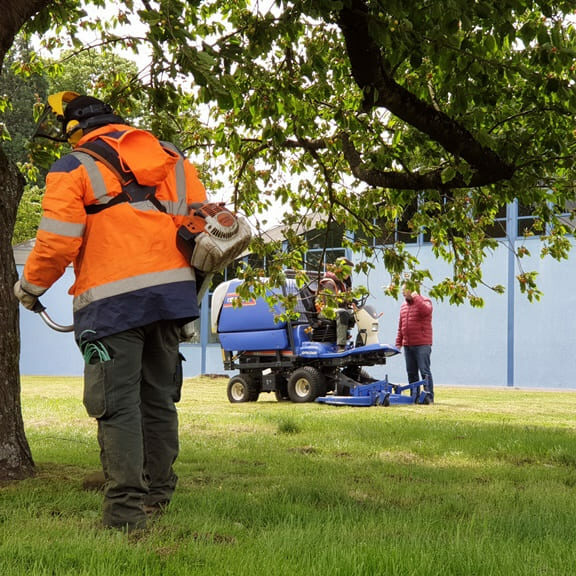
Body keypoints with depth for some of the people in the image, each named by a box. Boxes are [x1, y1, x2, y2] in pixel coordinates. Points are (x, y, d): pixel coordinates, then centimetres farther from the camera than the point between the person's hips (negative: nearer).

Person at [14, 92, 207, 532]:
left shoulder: (73, 169, -1)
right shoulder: (172, 160, 16)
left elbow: (58, 243, -10)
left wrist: (30, 287, 6)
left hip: (112, 301, -6)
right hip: (174, 292, 6)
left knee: (118, 405, -4)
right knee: (159, 399, 16)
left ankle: (126, 514, -7)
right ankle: (158, 498, 24)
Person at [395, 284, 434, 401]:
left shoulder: (424, 301, -3)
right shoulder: (403, 305, 18)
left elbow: (426, 311, -28)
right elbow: (400, 326, 21)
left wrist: (416, 298, -25)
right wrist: (398, 342, 16)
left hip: (422, 345, -7)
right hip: (407, 345, 7)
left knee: (425, 371, -9)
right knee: (411, 372, 10)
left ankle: (429, 397, -8)